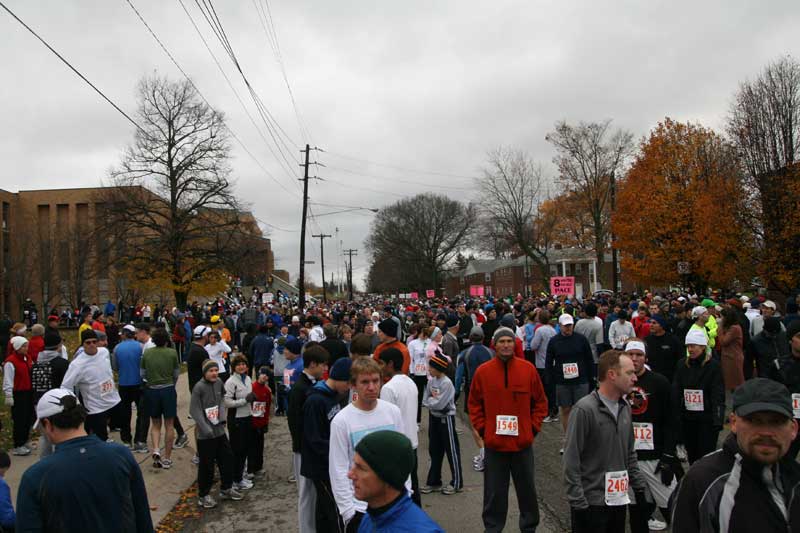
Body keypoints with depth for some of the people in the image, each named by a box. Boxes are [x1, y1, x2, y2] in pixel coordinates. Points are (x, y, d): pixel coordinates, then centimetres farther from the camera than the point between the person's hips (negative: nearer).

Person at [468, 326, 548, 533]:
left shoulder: (528, 369, -4)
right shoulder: (483, 371, -5)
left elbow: (540, 402, 6)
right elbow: (474, 404, 4)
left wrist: (533, 427, 0)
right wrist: (482, 429, -2)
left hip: (523, 442, 1)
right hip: (494, 443, -1)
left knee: (527, 488, 16)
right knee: (494, 491, 9)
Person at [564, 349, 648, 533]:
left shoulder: (625, 407, 8)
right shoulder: (584, 409, -16)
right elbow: (571, 461, -16)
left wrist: (640, 486, 13)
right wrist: (578, 503, -17)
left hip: (619, 500, 7)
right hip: (591, 503, -7)